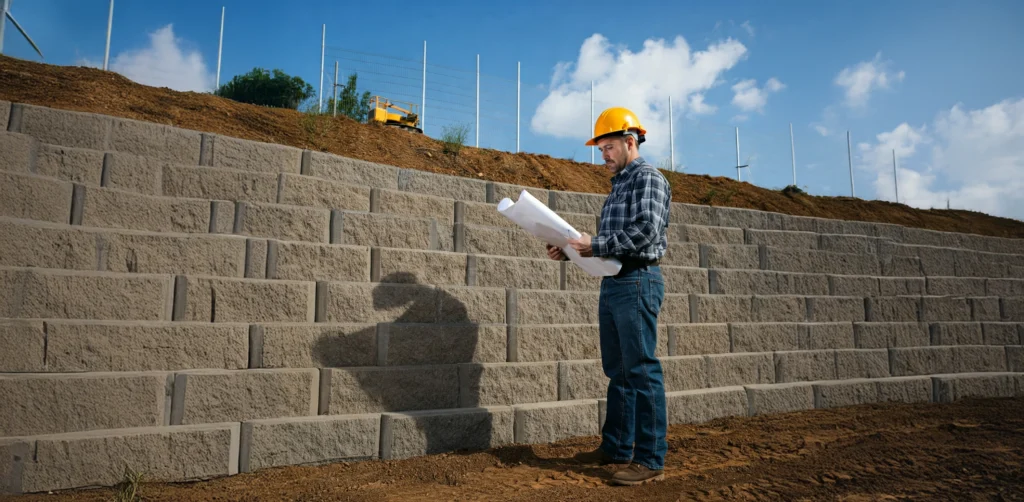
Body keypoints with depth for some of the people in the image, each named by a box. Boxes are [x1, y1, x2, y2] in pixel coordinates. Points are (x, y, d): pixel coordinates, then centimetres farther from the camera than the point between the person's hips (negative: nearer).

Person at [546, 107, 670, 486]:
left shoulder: (648, 178, -6)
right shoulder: (619, 184, 22)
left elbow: (647, 231, -20)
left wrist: (596, 245, -21)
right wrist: (571, 250, 8)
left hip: (638, 281, -9)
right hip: (612, 282, 9)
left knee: (642, 370, -5)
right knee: (617, 370, 13)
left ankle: (650, 460, 2)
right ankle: (616, 447, 23)